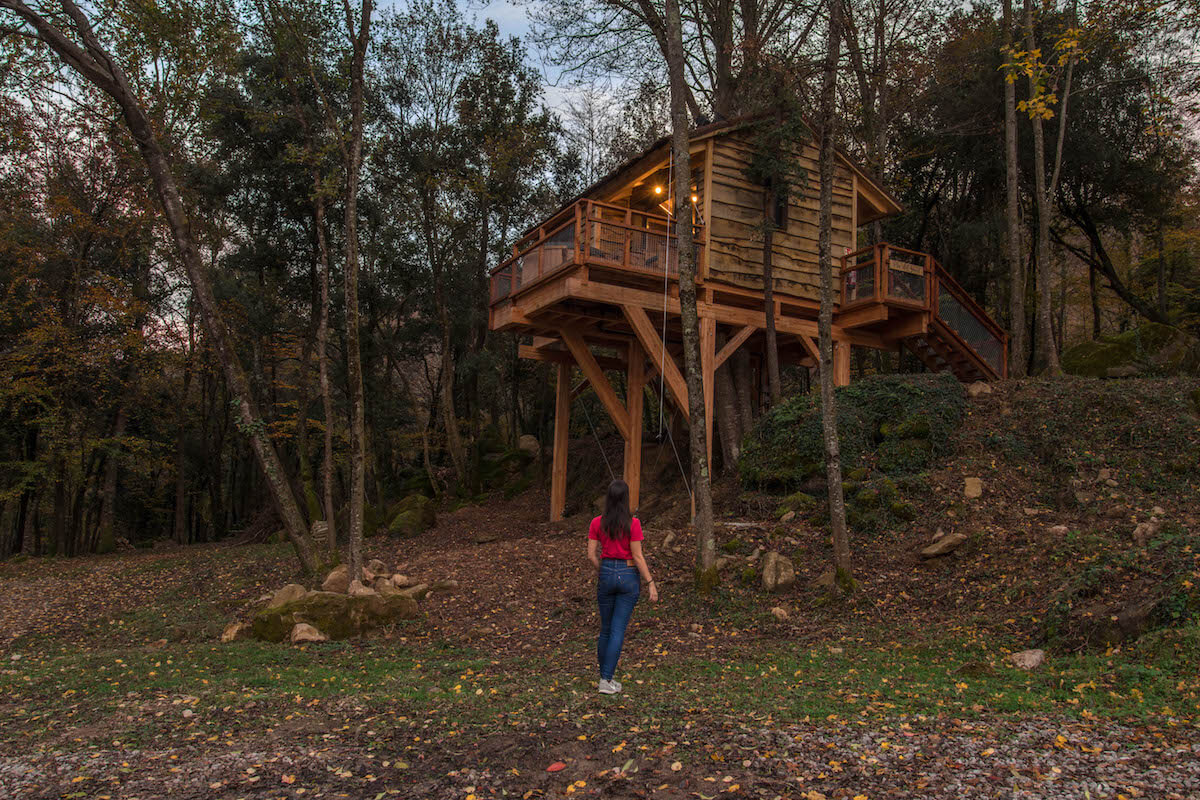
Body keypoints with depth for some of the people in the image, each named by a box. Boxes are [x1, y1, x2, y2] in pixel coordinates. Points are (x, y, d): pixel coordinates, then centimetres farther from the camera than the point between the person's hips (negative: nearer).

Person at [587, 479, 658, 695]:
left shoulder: (597, 523, -3)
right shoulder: (633, 523, -13)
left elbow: (591, 555, 0)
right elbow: (637, 557, -13)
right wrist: (651, 584, -7)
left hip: (606, 575, 3)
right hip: (629, 576, -3)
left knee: (606, 628, 17)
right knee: (618, 630, 1)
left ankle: (606, 675, 28)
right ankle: (606, 681, 0)